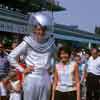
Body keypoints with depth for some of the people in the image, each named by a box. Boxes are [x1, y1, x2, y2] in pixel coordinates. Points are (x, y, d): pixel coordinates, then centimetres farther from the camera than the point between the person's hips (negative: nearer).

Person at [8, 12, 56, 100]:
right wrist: (22, 70, -7)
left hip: (45, 79, 4)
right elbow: (11, 57, -5)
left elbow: (54, 56, 24)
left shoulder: (50, 43, 2)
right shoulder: (27, 43, -8)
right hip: (31, 79, -4)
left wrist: (51, 66, 9)